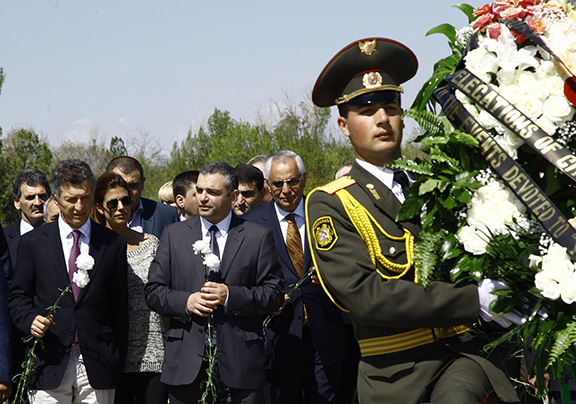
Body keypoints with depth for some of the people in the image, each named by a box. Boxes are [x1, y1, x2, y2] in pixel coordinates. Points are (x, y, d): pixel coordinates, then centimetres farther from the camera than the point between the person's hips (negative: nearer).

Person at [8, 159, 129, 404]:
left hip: (98, 365, 0)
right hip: (50, 363, 0)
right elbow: (18, 296, 10)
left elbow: (119, 309, 8)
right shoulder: (33, 242, 7)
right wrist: (30, 320, -11)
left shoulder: (113, 244, 8)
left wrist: (118, 364, 5)